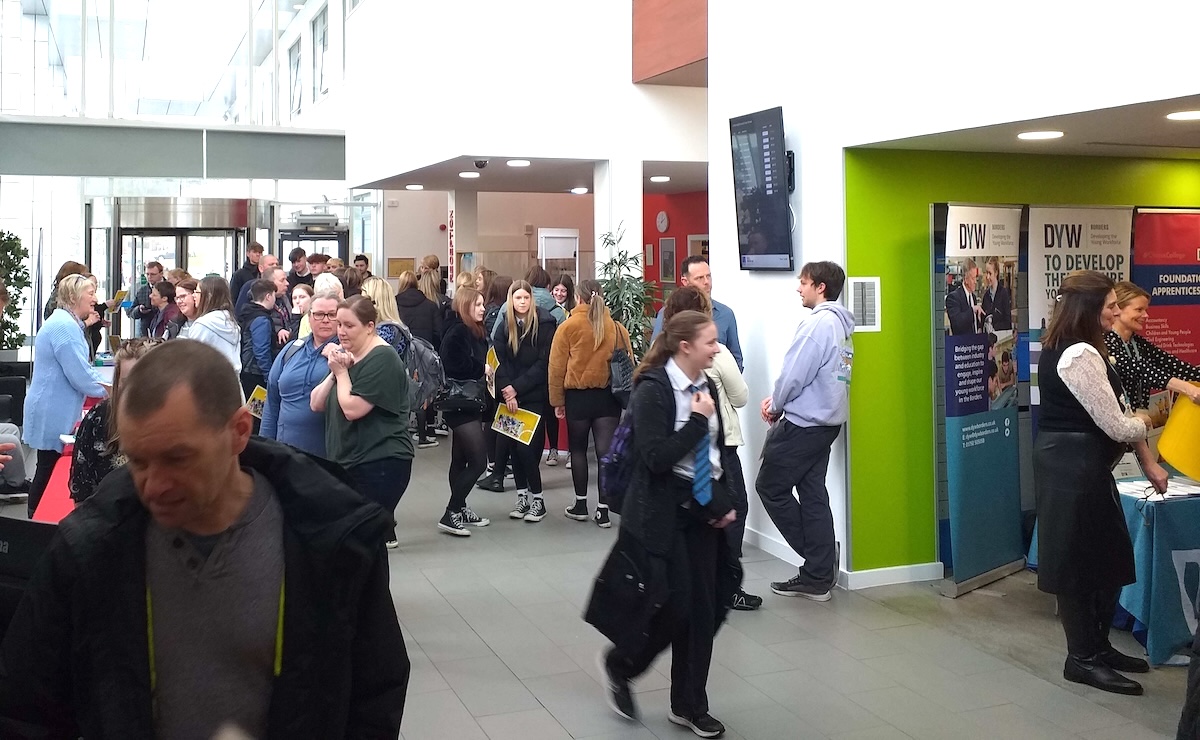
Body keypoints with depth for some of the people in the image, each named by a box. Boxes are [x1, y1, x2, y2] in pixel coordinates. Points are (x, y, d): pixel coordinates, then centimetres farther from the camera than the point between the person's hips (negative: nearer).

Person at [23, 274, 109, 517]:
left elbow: (78, 367, 22)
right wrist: (108, 391, -8)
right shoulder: (66, 326, -20)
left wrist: (107, 384, 12)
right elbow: (79, 374, -23)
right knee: (49, 471, -2)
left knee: (49, 469, 14)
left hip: (52, 409, 10)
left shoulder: (63, 322, 15)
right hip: (53, 413, -10)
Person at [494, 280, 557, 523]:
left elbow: (543, 363, -11)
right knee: (513, 445, 5)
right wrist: (507, 391, -12)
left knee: (526, 447, -9)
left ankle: (537, 498, 4)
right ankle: (522, 495, 16)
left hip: (534, 396, -4)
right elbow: (500, 361, 2)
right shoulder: (505, 325, 6)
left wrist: (516, 388, -13)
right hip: (510, 395, 5)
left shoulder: (544, 324, -7)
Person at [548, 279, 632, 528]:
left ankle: (581, 505, 22)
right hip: (608, 396, 1)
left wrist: (557, 401, 3)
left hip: (578, 396, -1)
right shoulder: (617, 328, -2)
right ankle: (603, 510, 4)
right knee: (605, 451, 4)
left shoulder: (569, 326, -7)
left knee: (578, 449, 15)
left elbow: (557, 366, -5)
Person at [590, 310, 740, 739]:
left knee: (703, 609, 9)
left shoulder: (705, 385, 5)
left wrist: (726, 502, 3)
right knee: (675, 606, -5)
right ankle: (618, 663, 25)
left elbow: (720, 449, 12)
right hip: (664, 513, -7)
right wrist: (698, 420, -20)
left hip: (704, 510, 7)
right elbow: (657, 457, -24)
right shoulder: (653, 389, -16)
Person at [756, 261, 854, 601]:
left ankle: (818, 574, 6)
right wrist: (778, 398, 9)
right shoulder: (842, 324, 13)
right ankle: (818, 577, 12)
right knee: (812, 494, 10)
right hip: (827, 422, 9)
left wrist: (775, 406, -4)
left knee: (771, 487, 2)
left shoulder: (818, 322, -17)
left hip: (803, 423, -9)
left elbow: (795, 372, -20)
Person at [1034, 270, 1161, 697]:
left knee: (1111, 557, 16)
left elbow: (1108, 417, 14)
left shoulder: (1070, 350, 13)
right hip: (1073, 468, -10)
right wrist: (1145, 421, 5)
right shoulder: (1081, 357, -20)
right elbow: (1116, 426, -18)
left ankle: (1097, 646, 28)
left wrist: (1146, 462, 11)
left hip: (1081, 466, 10)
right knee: (1079, 561, 1)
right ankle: (1082, 659, 13)